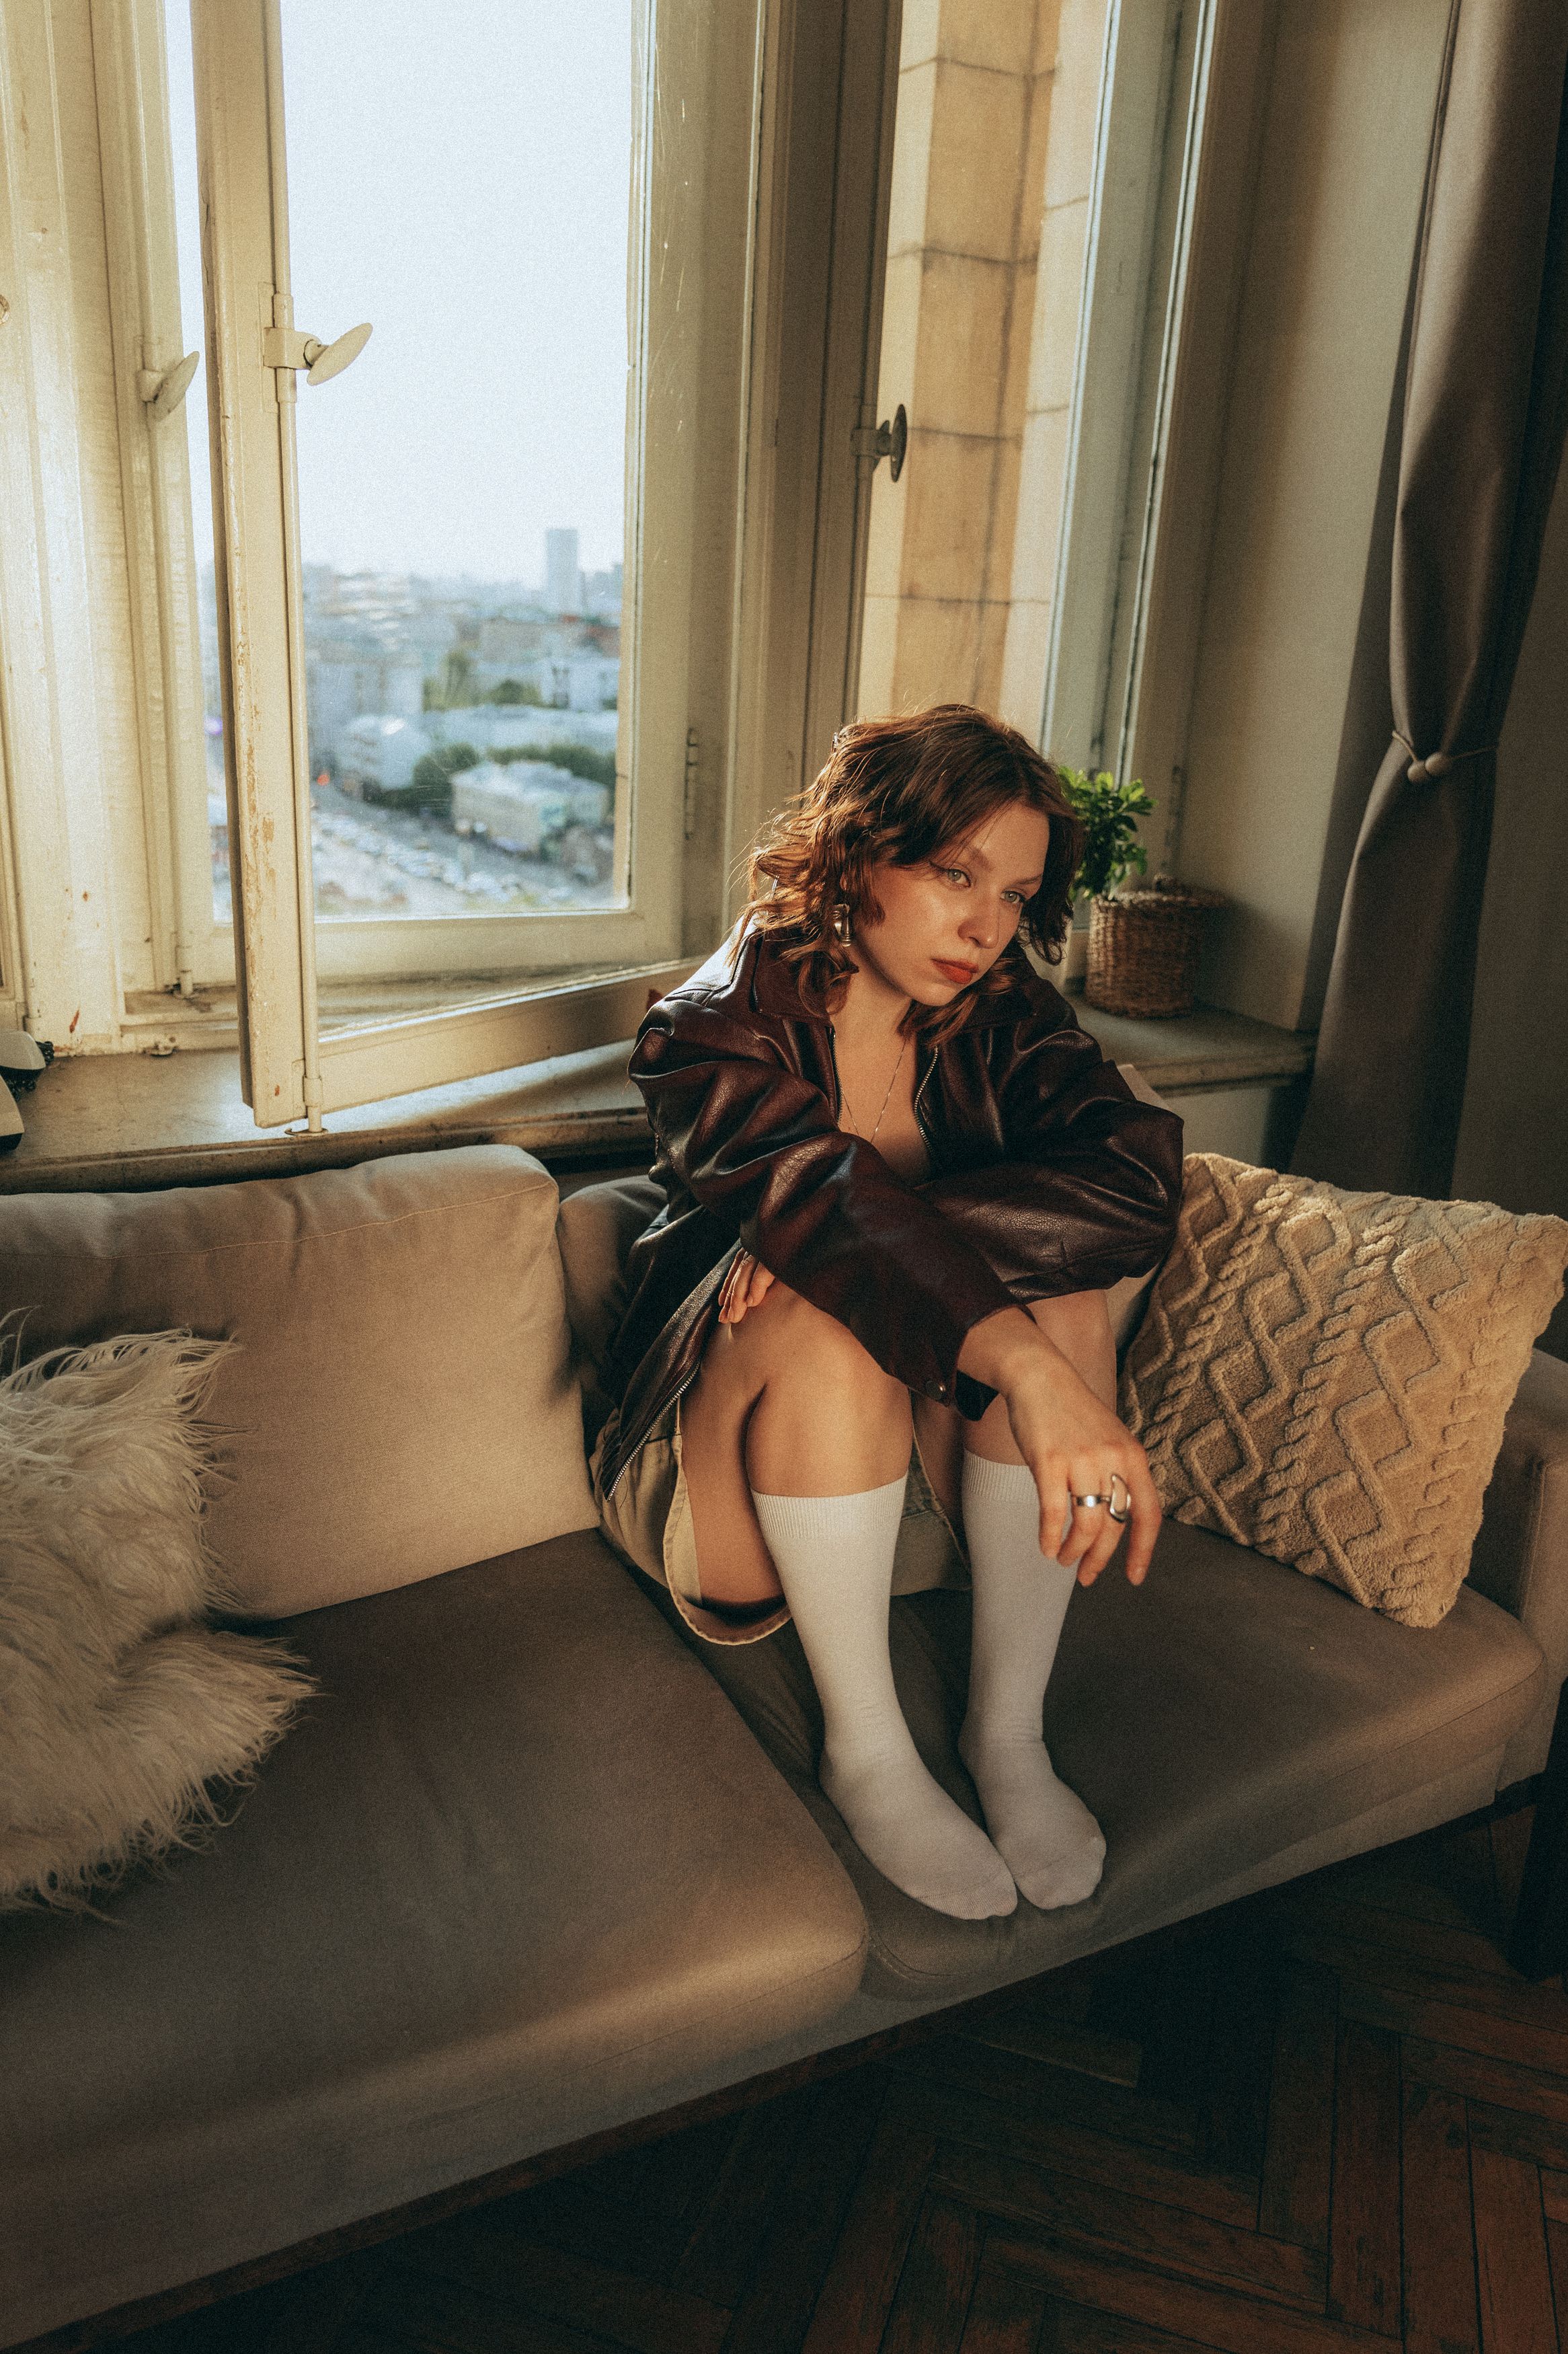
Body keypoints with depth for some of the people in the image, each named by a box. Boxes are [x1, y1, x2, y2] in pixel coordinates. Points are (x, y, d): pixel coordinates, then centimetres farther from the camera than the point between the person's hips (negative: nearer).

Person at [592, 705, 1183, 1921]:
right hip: (728, 1468, -3)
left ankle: (1009, 1733, -13)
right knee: (820, 1315, -34)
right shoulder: (721, 1024, -15)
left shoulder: (1003, 1018, -3)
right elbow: (816, 1195, -36)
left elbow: (1139, 1173, -22)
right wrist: (1031, 1372, -51)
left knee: (1058, 1284, -24)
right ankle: (866, 1751, -17)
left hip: (930, 1447, 4)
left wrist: (869, 1233, -33)